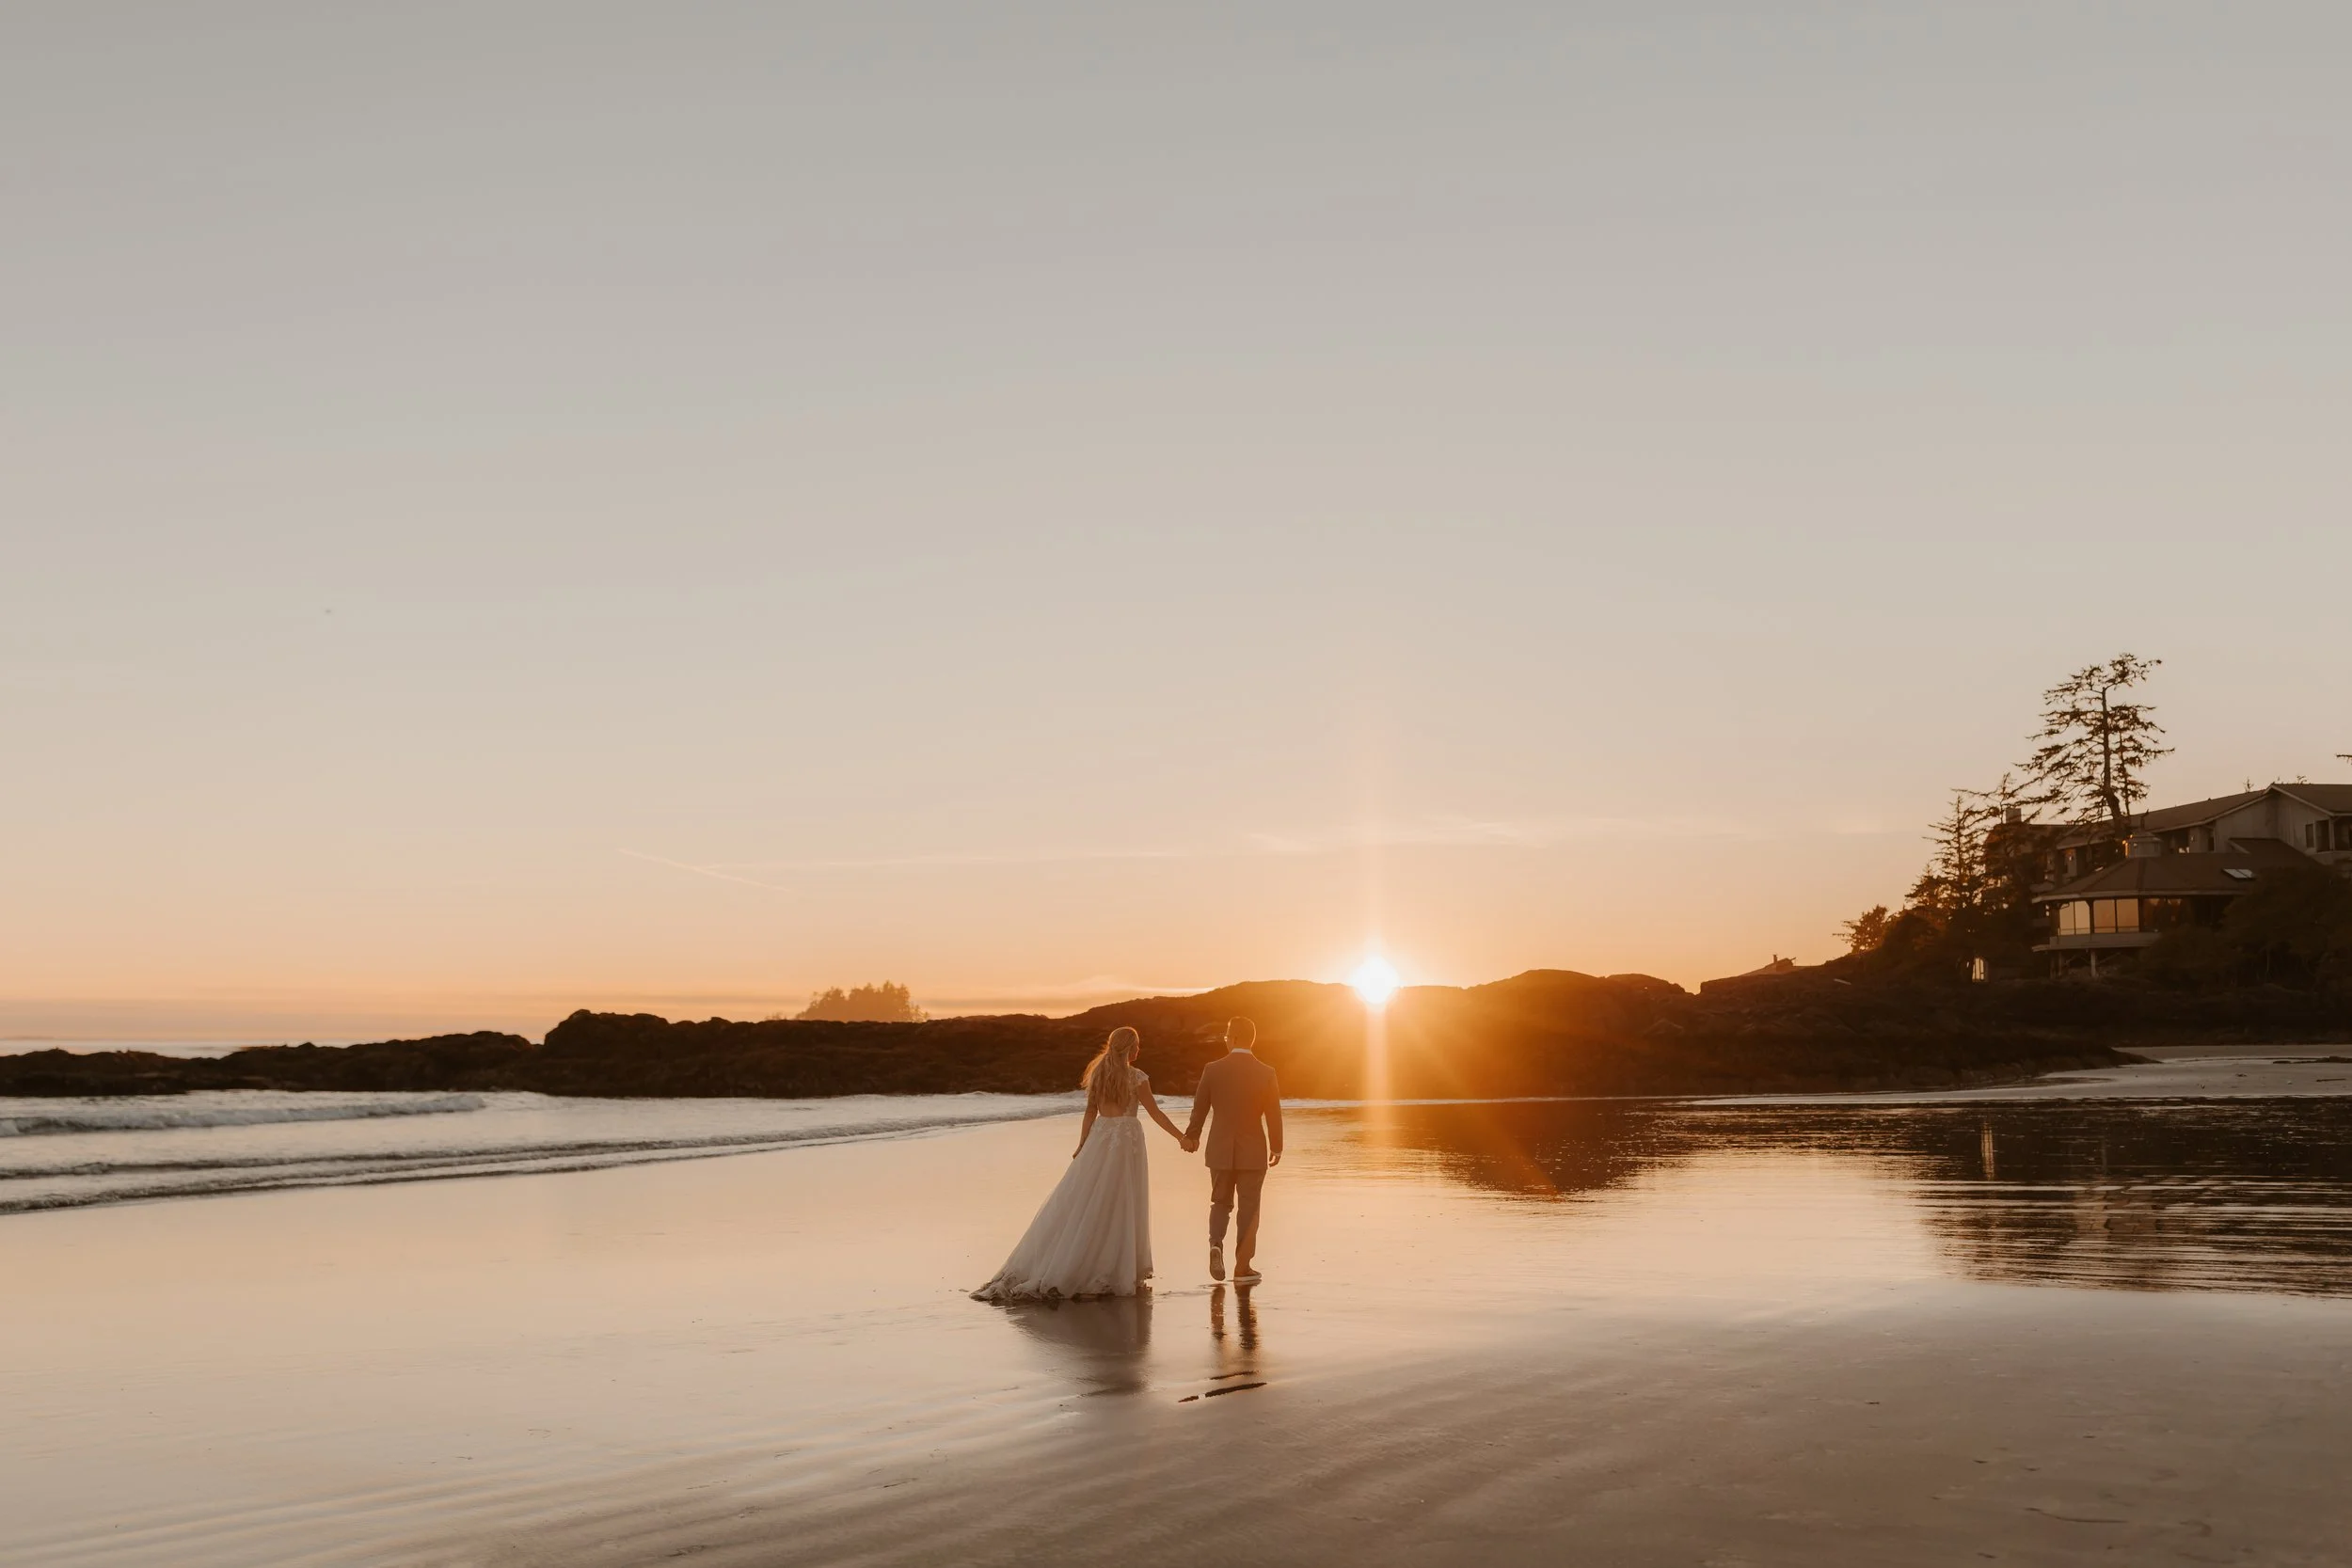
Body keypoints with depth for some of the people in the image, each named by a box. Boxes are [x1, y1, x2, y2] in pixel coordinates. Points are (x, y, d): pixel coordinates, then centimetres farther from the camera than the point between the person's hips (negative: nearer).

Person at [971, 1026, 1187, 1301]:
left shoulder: (1098, 1073, 6)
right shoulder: (1136, 1077, -7)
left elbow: (1090, 1112, 8)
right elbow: (1155, 1113, -5)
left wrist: (1081, 1146, 12)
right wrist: (1181, 1136, 2)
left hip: (1099, 1138, 5)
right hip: (1126, 1139, -5)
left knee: (1079, 1201, 6)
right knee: (1120, 1206, 0)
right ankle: (1117, 1273, 4)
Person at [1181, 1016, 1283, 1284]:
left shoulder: (1213, 1070, -6)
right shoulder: (1266, 1073, -7)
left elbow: (1199, 1109, 3)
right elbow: (1274, 1114, -3)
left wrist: (1191, 1137, 20)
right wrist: (1276, 1147, 11)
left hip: (1220, 1150, 1)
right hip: (1253, 1151, -1)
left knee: (1221, 1202, 16)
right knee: (1249, 1207, 9)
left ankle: (1216, 1244, -9)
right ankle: (1243, 1267, 10)